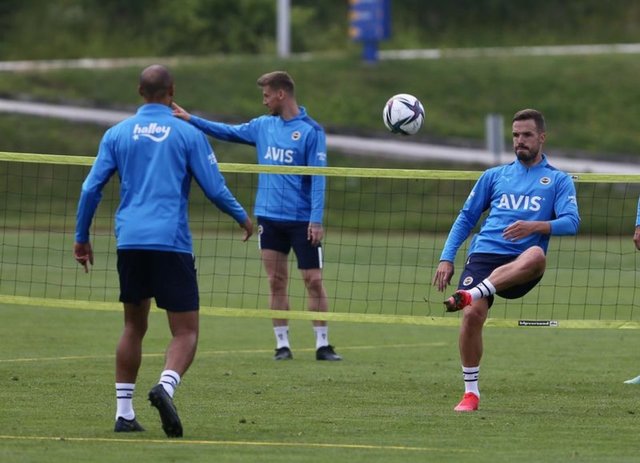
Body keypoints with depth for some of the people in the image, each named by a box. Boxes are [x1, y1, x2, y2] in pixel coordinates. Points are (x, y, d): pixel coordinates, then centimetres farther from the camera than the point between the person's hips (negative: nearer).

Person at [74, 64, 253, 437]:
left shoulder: (118, 134, 9)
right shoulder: (188, 134, 1)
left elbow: (91, 187, 7)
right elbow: (215, 189, 2)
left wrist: (82, 236, 19)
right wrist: (243, 218, 20)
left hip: (130, 240, 3)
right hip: (172, 242, -3)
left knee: (134, 327, 16)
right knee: (186, 331, 0)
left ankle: (124, 413, 12)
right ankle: (166, 386, -29)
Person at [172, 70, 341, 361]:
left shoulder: (311, 131, -7)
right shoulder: (263, 126, 10)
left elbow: (318, 178, -11)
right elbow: (227, 132, 21)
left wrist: (317, 220, -16)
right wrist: (190, 119, 15)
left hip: (301, 221, -5)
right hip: (269, 217, 5)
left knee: (314, 281, -3)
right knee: (276, 282, 4)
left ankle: (322, 345, 2)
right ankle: (282, 345, 9)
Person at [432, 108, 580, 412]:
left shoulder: (558, 180, 15)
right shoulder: (494, 176, 23)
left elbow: (571, 222, -1)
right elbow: (466, 218, 23)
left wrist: (535, 226, -20)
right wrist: (446, 258, 10)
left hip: (519, 270, -2)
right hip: (484, 254, 2)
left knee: (536, 256, -39)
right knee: (472, 315, -23)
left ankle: (470, 294, -46)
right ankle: (470, 392, -6)